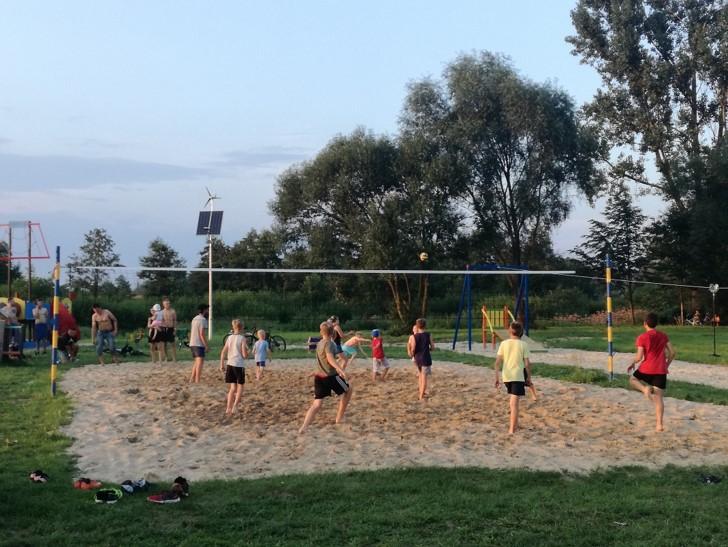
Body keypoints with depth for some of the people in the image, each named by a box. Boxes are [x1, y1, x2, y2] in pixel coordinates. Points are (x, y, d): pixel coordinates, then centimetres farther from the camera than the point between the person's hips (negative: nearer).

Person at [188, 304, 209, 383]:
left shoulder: (195, 319, 17)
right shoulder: (203, 319, -11)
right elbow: (202, 334, -18)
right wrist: (206, 345, -16)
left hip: (192, 343, 9)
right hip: (199, 344, -9)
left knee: (196, 362, 17)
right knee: (200, 361, -11)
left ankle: (192, 380, 18)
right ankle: (197, 381, -16)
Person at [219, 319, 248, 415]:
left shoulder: (229, 338, 7)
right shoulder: (242, 338, -8)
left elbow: (223, 352, 7)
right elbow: (244, 355, -11)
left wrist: (222, 364, 14)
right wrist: (247, 349, 9)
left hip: (230, 364, 5)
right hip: (239, 365, -5)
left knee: (232, 388, 12)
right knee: (240, 387, 8)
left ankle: (228, 408, 8)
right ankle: (235, 406, -7)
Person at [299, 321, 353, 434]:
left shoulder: (319, 343, 15)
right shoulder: (329, 344, -11)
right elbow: (330, 358, -28)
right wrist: (341, 370, -38)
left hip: (319, 376, 7)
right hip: (330, 376, -7)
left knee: (317, 404, 3)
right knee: (348, 390, 16)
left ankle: (303, 428, -14)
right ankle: (339, 417, 19)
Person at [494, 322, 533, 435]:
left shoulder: (504, 343, 0)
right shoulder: (523, 345, -5)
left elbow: (497, 361, -3)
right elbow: (527, 363, -6)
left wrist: (497, 377, 2)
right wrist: (529, 377, 7)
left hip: (506, 376, 3)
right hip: (518, 376, -3)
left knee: (512, 400, 26)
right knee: (514, 403, -6)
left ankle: (514, 423, 34)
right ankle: (511, 429, -14)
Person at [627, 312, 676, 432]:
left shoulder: (642, 337, -7)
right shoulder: (663, 336, 8)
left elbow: (639, 357, -11)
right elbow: (672, 353, 9)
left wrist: (632, 364, 8)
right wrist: (667, 365, 23)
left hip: (646, 369, -4)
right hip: (661, 371, 4)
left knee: (633, 380, 25)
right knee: (658, 398, 5)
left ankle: (645, 388, -6)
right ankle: (659, 424, -4)